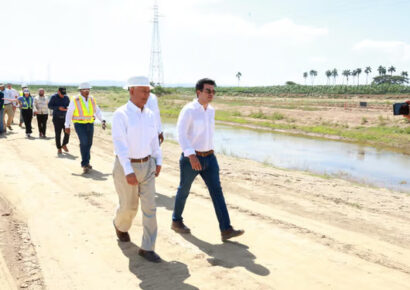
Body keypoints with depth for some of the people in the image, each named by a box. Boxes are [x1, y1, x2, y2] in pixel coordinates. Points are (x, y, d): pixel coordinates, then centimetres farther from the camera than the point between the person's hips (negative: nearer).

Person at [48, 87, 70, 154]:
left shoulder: (66, 98, 6)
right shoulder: (54, 97, -3)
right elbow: (50, 106, -7)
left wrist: (67, 108, -12)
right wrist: (58, 108, -21)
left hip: (65, 117, 3)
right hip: (57, 118, -3)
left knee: (67, 132, -4)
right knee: (58, 134, -1)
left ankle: (64, 145, 19)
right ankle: (59, 148, 10)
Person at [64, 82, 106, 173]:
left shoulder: (92, 99, 3)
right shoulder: (75, 100, -11)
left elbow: (97, 111, 3)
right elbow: (69, 113, -6)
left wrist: (102, 121, -11)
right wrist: (67, 126, -7)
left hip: (90, 124, 5)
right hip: (79, 124, -5)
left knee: (89, 143, 9)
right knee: (84, 142, -18)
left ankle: (86, 162, 27)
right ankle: (85, 164, -13)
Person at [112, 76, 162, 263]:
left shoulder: (149, 115, 3)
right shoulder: (120, 115, -17)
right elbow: (120, 144, -23)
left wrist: (158, 162, 13)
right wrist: (128, 171, -30)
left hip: (146, 165, 5)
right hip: (125, 167, -5)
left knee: (149, 206, -2)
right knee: (129, 206, 10)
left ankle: (147, 248, 7)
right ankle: (120, 225, 46)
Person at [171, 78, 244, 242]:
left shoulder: (211, 110, 9)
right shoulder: (188, 110, -14)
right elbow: (181, 134, -22)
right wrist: (191, 156, -33)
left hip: (209, 157, 6)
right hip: (191, 158, -6)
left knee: (216, 191, -4)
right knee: (184, 190, 11)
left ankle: (226, 230, -5)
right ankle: (176, 221, 34)